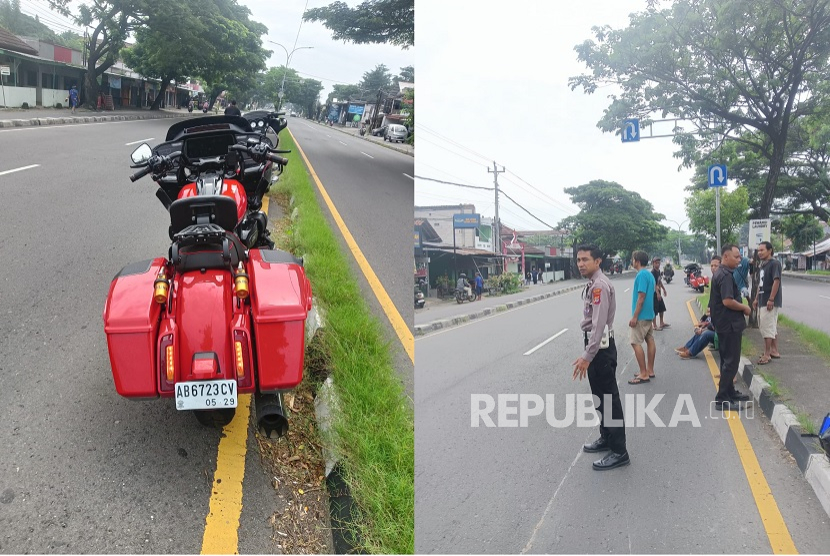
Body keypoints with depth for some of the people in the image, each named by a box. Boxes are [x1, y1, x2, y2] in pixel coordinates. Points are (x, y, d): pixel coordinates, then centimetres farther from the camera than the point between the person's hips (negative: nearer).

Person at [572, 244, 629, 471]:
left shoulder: (600, 286, -19)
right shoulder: (592, 284, 12)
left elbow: (599, 325, -25)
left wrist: (587, 356, -27)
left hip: (601, 348, -10)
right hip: (596, 346, 10)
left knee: (609, 398, -5)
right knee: (600, 396, 20)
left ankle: (619, 452, 2)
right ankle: (606, 439, 35)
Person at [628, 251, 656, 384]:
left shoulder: (642, 275, -17)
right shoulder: (650, 274, 13)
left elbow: (641, 297, -22)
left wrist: (634, 316, -20)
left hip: (641, 315, -10)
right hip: (649, 314, 10)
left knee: (636, 343, -7)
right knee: (650, 340, 11)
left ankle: (644, 374, -5)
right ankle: (650, 370, 18)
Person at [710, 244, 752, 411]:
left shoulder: (720, 273, 13)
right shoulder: (726, 275, -20)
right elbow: (728, 301, -27)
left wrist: (741, 307, 14)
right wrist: (744, 308, -12)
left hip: (724, 323, 10)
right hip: (730, 324, -10)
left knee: (728, 359, 19)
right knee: (731, 361, -6)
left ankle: (730, 392, 30)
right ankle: (722, 399, -3)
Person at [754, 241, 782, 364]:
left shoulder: (774, 263, -12)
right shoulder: (763, 264, 16)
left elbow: (776, 281, -20)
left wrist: (771, 299, -24)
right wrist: (757, 299, 18)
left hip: (770, 302, -9)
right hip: (762, 301, 9)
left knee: (767, 327, -7)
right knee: (772, 327, 14)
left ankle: (767, 354, -3)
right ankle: (774, 351, 22)